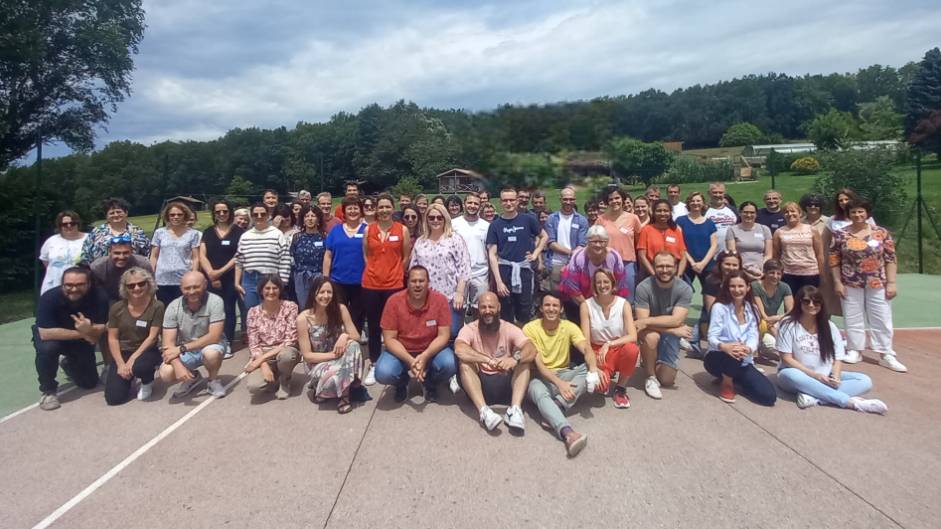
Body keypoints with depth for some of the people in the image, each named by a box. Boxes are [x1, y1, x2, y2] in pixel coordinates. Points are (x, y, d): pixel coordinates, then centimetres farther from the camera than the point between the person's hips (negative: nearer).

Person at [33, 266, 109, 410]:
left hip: (80, 341, 2)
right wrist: (82, 333, -34)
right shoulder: (49, 297, -32)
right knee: (47, 348, -37)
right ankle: (48, 390, -11)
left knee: (89, 383, 6)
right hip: (53, 337, -2)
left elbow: (101, 330, -25)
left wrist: (88, 330, -48)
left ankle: (70, 365, 40)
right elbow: (45, 333, -37)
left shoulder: (99, 297, -27)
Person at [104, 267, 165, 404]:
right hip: (122, 353, 3)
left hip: (145, 352, -3)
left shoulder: (157, 306, -11)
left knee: (139, 366, -40)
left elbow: (152, 337, -12)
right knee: (113, 398, -10)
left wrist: (133, 359, -19)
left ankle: (147, 382, -1)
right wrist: (121, 364, -11)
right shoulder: (117, 308, -1)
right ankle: (129, 377, 26)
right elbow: (112, 339, 0)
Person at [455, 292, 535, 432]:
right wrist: (488, 360, -39)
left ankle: (515, 409, -35)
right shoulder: (469, 329, -6)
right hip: (479, 384, -1)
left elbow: (531, 350, -18)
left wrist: (515, 358, -40)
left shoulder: (509, 329, -2)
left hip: (505, 384, 1)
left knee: (525, 361, -21)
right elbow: (459, 350, -29)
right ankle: (483, 411, -39)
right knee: (465, 362, -28)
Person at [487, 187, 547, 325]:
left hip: (524, 270, 1)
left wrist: (536, 253, 4)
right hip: (504, 271, 0)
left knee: (524, 315, 7)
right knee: (506, 315, 7)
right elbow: (492, 255, -3)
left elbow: (543, 236, 20)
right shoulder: (495, 225, 1)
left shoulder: (528, 220, 3)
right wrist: (498, 281, -11)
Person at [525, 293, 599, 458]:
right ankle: (567, 432, -62)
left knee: (588, 368, -26)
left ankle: (551, 409, -36)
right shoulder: (530, 328, -9)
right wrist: (559, 383, -31)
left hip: (564, 374, 3)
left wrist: (594, 368, -41)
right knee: (538, 392, -39)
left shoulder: (569, 327, -1)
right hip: (540, 377, -3)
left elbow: (586, 349, -18)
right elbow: (537, 364, -17)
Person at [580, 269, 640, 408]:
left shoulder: (623, 304, -9)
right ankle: (606, 375, 13)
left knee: (631, 349, -35)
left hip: (619, 350, 0)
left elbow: (633, 336, -19)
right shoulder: (586, 306, -10)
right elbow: (585, 341, -12)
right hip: (597, 352, 0)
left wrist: (609, 344, -32)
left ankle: (620, 388, -7)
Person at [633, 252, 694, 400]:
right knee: (651, 336, -38)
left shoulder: (685, 289, -18)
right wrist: (674, 330, -31)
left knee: (667, 380, -4)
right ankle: (651, 378, -15)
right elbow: (642, 321, -28)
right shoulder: (644, 287, -23)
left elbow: (676, 320, -28)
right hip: (650, 332, -2)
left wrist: (646, 321, -35)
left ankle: (657, 363, 32)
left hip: (671, 336, 2)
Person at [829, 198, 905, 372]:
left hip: (878, 284, 0)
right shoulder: (840, 234, -2)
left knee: (882, 319, 5)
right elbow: (834, 260, 0)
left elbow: (890, 259, 0)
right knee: (853, 319, 8)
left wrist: (891, 283, -5)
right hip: (851, 285, 0)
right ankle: (854, 351, 19)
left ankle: (886, 355, 13)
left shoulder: (881, 233, -1)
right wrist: (837, 282, -4)